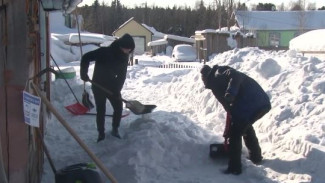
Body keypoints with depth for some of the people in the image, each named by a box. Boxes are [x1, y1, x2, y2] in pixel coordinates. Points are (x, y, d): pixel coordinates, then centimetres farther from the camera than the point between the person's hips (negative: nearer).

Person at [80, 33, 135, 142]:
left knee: (118, 107, 1)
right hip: (98, 86, -4)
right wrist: (83, 73, -25)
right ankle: (101, 133, 13)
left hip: (112, 86, 5)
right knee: (101, 110, 0)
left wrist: (117, 89, -14)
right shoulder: (104, 52, -21)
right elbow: (86, 58, -18)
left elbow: (122, 75, -4)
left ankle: (115, 130, 19)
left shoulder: (124, 57, -5)